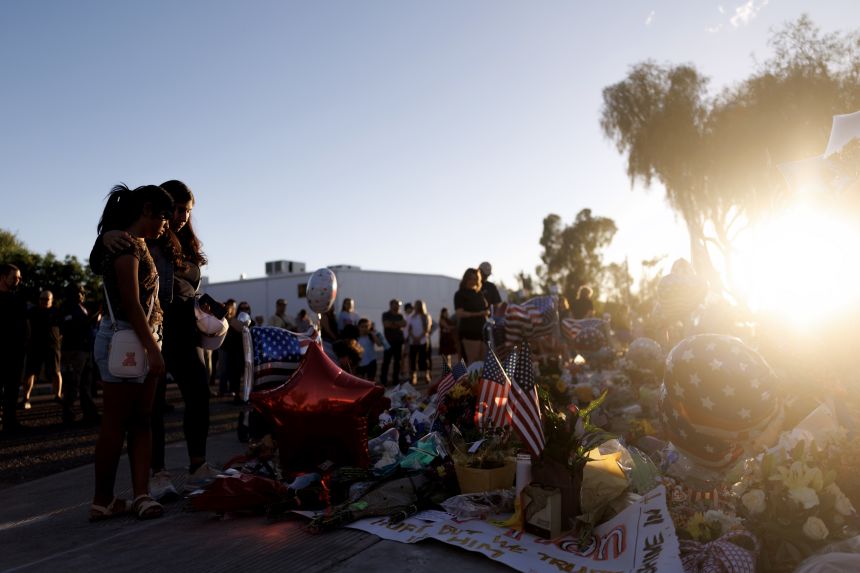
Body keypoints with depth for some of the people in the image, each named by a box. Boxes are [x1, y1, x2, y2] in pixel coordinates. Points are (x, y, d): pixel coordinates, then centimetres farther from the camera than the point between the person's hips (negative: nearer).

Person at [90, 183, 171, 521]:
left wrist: (153, 346, 11)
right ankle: (103, 500, 11)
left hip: (143, 340, 9)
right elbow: (131, 303, -18)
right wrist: (153, 350, -19)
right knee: (116, 423, 0)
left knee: (141, 420, 6)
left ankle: (141, 493, 8)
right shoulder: (126, 244, -12)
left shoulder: (137, 245, 17)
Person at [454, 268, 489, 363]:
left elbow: (486, 311, 27)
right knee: (472, 362, -11)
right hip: (469, 331, -6)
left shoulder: (479, 294, 19)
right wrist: (478, 314, -15)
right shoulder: (460, 294, 1)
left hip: (483, 330, 6)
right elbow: (460, 313, -10)